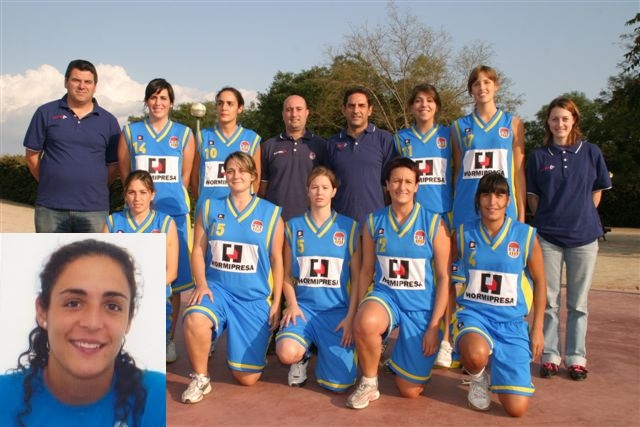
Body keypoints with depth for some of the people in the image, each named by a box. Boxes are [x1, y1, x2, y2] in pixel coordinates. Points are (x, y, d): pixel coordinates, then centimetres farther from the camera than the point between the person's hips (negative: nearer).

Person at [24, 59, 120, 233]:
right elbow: (32, 155, 9)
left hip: (94, 209, 0)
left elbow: (114, 164, 10)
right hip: (50, 207, 0)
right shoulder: (46, 113, 5)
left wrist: (96, 188, 3)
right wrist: (52, 184, 8)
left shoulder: (108, 121, 6)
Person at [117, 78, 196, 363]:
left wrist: (169, 198, 6)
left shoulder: (184, 134, 8)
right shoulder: (130, 133, 10)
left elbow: (185, 177, 9)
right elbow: (125, 174, 12)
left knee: (172, 278, 1)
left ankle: (167, 340, 12)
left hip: (174, 213, 0)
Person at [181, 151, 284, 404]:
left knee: (247, 378, 0)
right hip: (217, 288, 1)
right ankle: (200, 379, -9)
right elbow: (198, 250, 4)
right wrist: (201, 285, -11)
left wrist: (276, 302, 0)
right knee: (194, 319, -35)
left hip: (255, 297, -1)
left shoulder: (271, 213, 1)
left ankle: (255, 349, 37)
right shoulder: (210, 208, 5)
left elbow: (276, 259, 2)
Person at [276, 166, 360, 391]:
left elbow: (356, 276, 3)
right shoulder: (294, 226, 6)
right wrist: (292, 305, -7)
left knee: (339, 383, -12)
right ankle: (303, 355, 9)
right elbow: (287, 274, 9)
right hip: (304, 305, 1)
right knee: (287, 353, -31)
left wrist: (351, 316, -6)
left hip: (338, 310, 0)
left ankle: (324, 347, 22)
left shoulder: (349, 227, 3)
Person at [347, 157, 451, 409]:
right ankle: (368, 384, -8)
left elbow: (444, 277, -5)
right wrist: (359, 312, -3)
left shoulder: (434, 224, -6)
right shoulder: (374, 221, 1)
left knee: (410, 391, 3)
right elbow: (366, 271, 5)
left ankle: (401, 356, 39)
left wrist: (434, 326, -10)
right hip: (385, 296, 1)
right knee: (365, 323, -38)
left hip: (421, 307, -1)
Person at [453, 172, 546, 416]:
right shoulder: (464, 233, 0)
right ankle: (478, 378, 2)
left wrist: (537, 328, 7)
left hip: (511, 321, 1)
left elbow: (539, 281, 8)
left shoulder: (526, 236, -2)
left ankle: (497, 367, 26)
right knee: (476, 355, -39)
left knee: (517, 409, -9)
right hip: (472, 313, 0)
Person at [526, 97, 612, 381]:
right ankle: (550, 356, 15)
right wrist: (548, 219, 2)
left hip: (583, 236, 0)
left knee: (578, 302, 8)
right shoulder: (538, 156, 3)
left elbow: (597, 192, 10)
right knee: (549, 301, 4)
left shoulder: (591, 152, 3)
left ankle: (576, 357, 19)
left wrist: (582, 218, 4)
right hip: (548, 237, 0)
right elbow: (532, 196, 8)